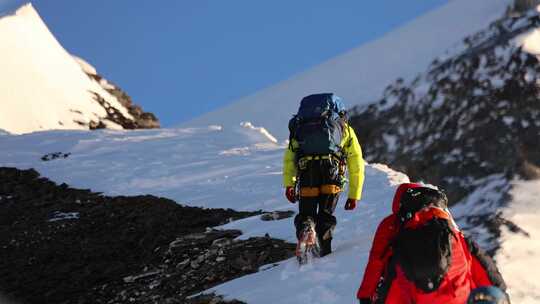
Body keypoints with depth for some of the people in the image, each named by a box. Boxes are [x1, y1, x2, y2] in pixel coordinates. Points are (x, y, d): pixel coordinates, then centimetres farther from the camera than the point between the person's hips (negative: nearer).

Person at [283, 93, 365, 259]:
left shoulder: (302, 128, 34)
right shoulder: (346, 129, 32)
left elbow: (289, 157, 19)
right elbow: (356, 167, 28)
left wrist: (289, 184, 11)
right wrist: (354, 195, 31)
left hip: (306, 169, 1)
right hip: (332, 169, -1)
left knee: (306, 214, 11)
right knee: (325, 216, 12)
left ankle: (305, 229, -21)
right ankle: (325, 252, -7)